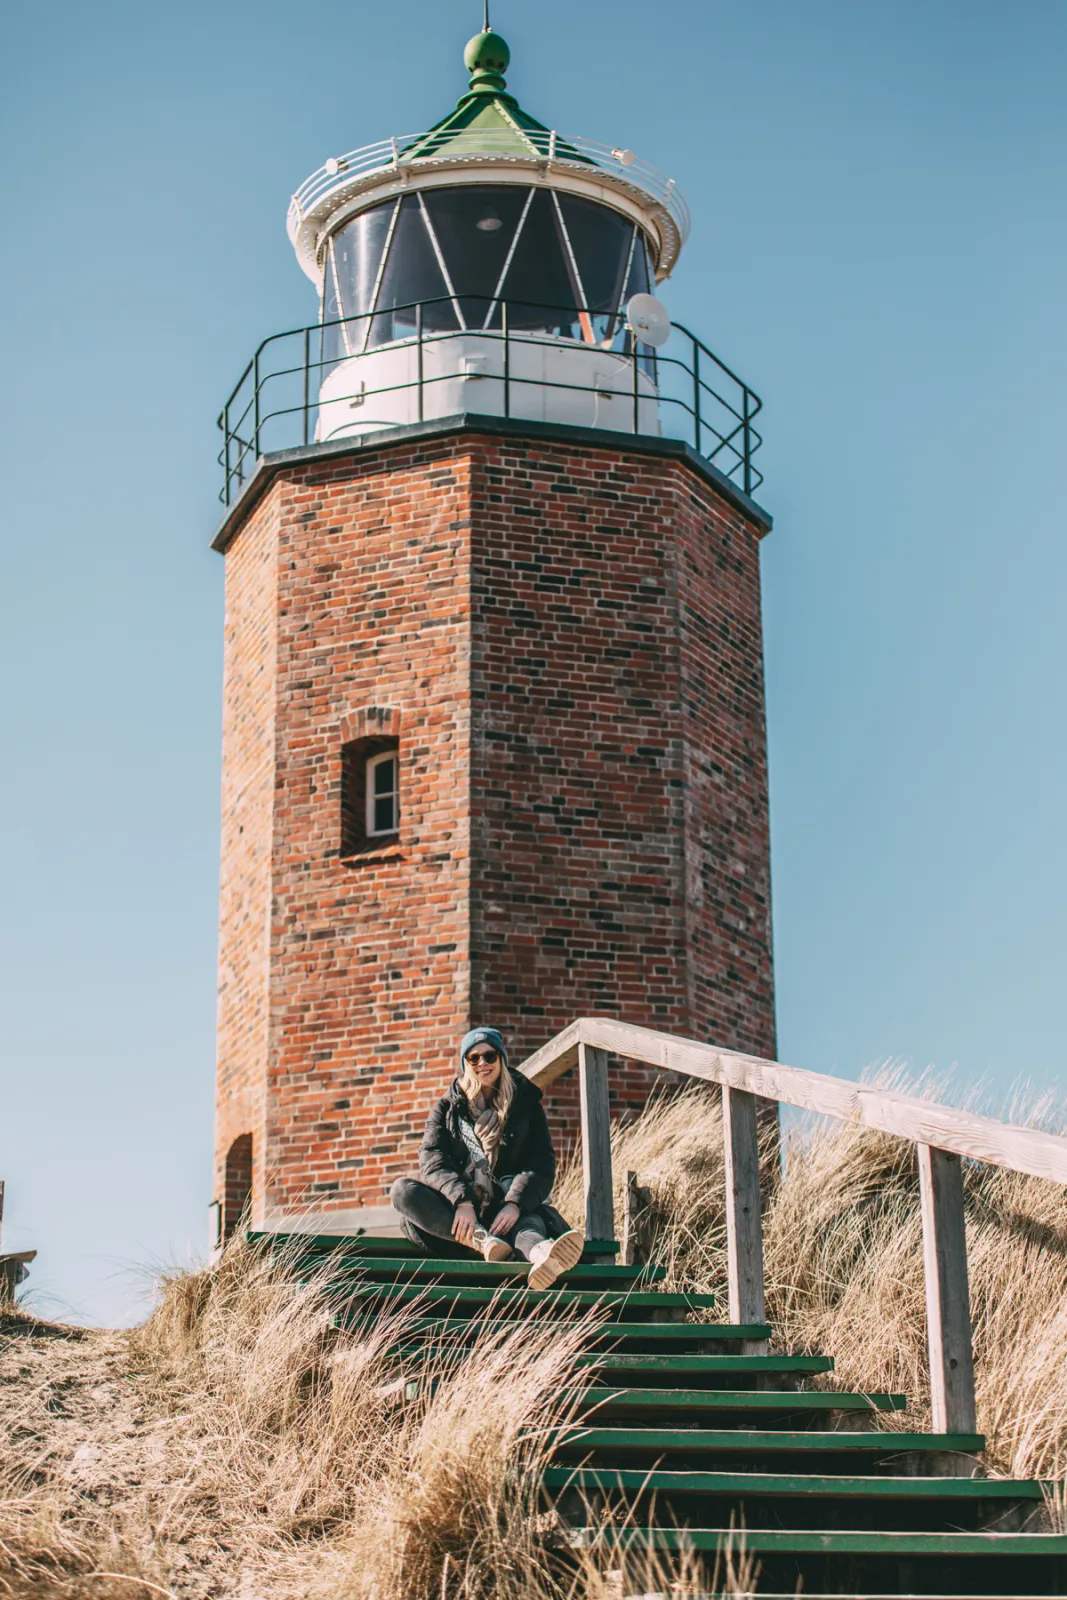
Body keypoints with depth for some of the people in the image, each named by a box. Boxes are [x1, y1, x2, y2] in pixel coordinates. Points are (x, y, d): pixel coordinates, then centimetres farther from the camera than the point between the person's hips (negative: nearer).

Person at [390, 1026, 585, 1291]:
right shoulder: (447, 1107, 14)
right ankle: (482, 1241, -46)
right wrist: (461, 1201, -25)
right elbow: (431, 1161, -3)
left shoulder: (525, 1103, 12)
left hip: (506, 1208, -2)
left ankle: (537, 1252, -75)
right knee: (402, 1190, -26)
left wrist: (516, 1204, -23)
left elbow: (542, 1163, -1)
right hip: (456, 1210, 2)